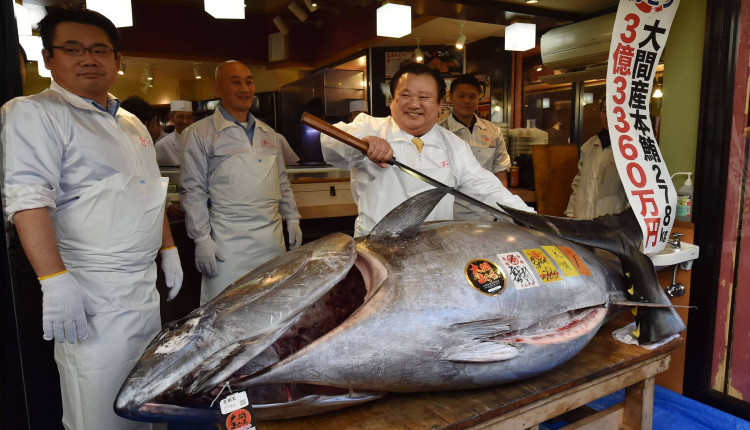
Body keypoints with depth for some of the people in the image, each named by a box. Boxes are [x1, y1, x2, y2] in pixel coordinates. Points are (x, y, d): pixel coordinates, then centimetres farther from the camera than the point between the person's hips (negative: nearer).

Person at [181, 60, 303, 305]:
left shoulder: (268, 133, 15)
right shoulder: (200, 133, -2)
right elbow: (193, 191, -4)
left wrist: (292, 219, 15)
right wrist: (201, 239, -9)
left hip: (272, 239, 5)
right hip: (229, 243, -5)